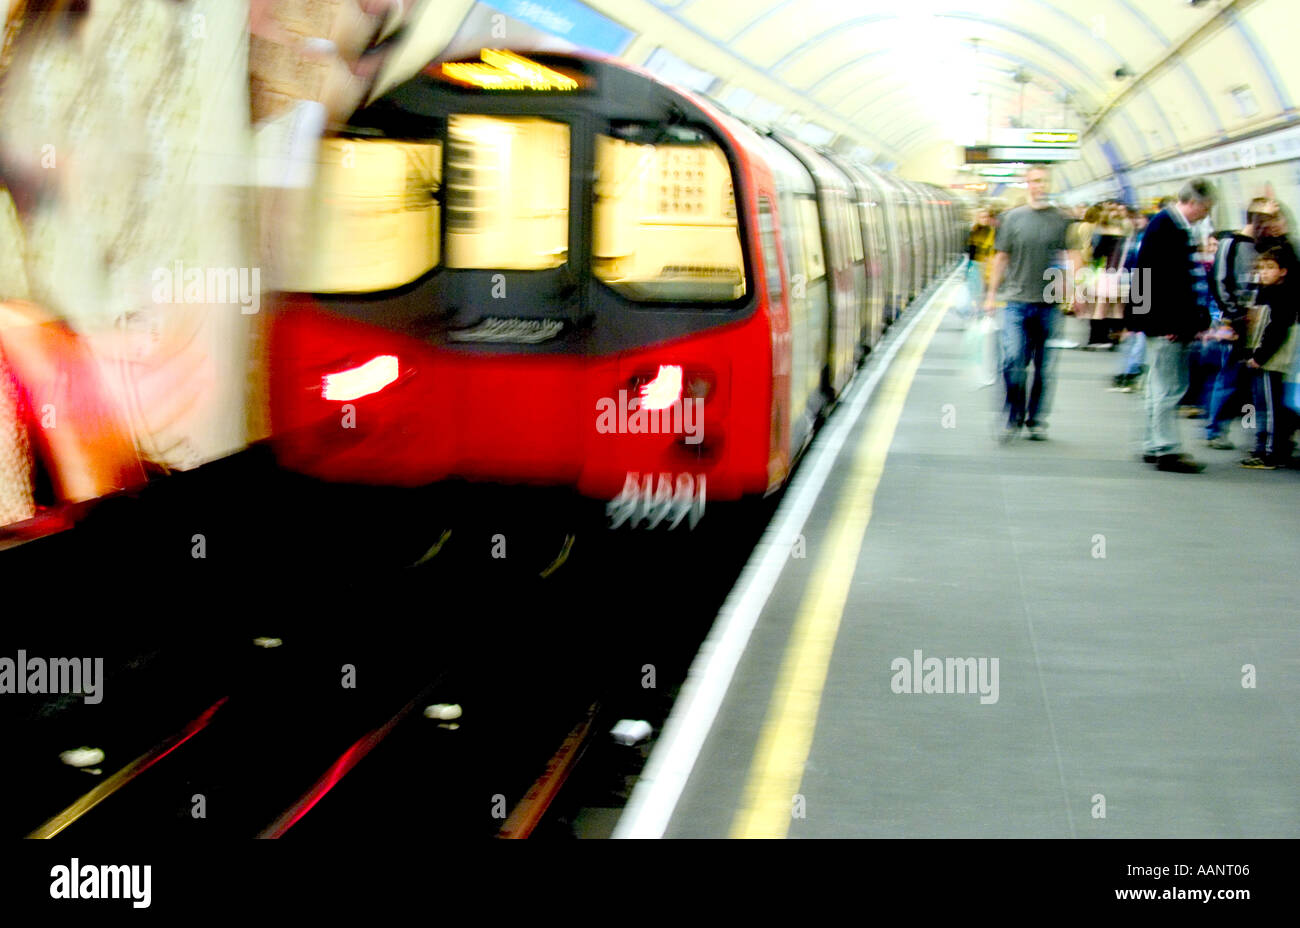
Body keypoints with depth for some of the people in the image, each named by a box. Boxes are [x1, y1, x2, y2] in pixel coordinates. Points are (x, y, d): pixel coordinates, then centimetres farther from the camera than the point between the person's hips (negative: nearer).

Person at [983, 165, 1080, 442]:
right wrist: (992, 295, 12)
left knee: (1044, 365, 5)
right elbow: (1001, 257, 12)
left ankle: (1037, 419, 17)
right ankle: (1014, 418, 3)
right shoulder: (1013, 218, 7)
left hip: (1049, 304, 0)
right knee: (1013, 360, -11)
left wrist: (1070, 277, -15)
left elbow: (1074, 253, 5)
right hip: (1016, 301, 0)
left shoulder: (1061, 220, 5)